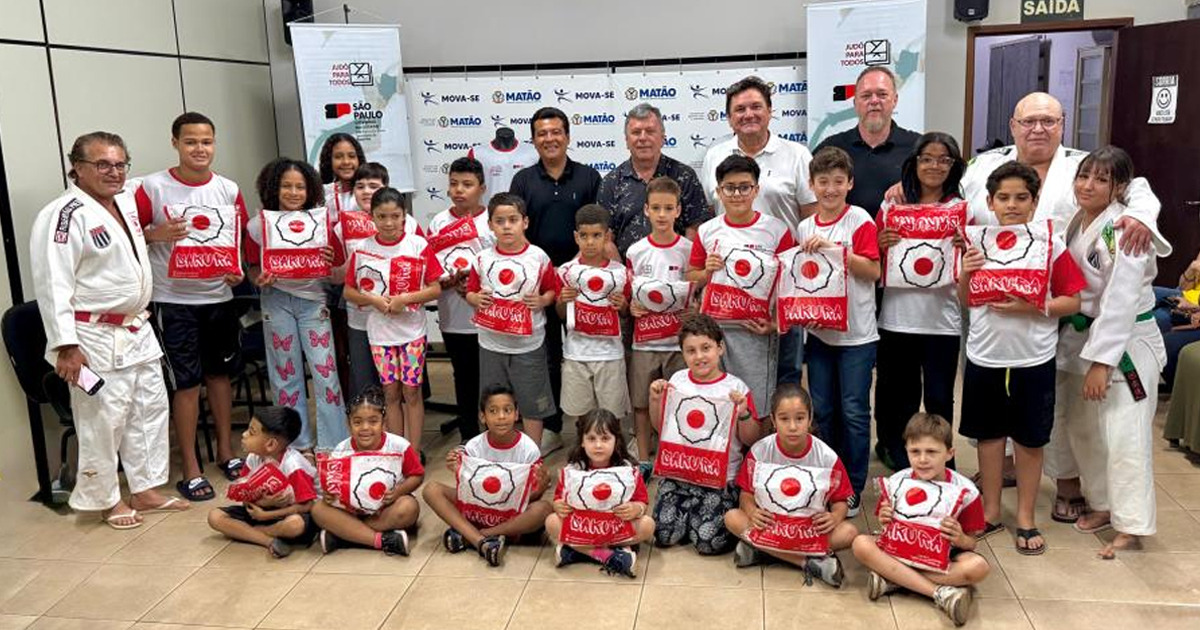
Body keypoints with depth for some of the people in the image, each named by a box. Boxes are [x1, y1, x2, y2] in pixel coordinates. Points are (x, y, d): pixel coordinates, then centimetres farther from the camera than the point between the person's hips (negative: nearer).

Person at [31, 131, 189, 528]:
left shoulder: (126, 201, 9)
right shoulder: (64, 215, -17)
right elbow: (53, 284, -20)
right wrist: (66, 345, -23)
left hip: (137, 330, 9)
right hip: (96, 338, -9)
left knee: (150, 408, 14)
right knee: (102, 420, 0)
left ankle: (145, 489, 28)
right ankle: (106, 501, 18)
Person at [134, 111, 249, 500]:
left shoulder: (228, 190, 3)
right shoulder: (153, 187, -7)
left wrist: (239, 270, -7)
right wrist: (156, 234, -23)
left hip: (219, 296, 4)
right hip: (174, 301, -4)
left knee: (220, 373, 14)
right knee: (186, 382, -1)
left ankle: (225, 450, 30)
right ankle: (190, 469, 10)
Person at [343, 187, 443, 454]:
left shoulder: (419, 246, -6)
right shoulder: (362, 249, -2)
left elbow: (435, 289, -5)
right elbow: (349, 291, 3)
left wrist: (406, 298, -18)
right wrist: (373, 300, -14)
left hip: (412, 330, -2)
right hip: (379, 332, 2)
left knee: (412, 391, 3)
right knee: (391, 392, 9)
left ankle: (414, 452, 14)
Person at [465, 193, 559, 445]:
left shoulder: (538, 257, -4)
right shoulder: (483, 259, 0)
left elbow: (553, 290, 4)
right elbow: (470, 291, 8)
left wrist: (542, 300, -16)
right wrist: (476, 299, -13)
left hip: (529, 343, -2)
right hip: (491, 344, 2)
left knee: (532, 405, 8)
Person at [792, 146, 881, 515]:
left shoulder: (859, 221, -7)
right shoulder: (805, 228, 8)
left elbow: (872, 270, -14)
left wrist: (834, 248, -22)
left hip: (856, 333, -5)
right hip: (819, 329, 5)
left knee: (854, 412, 0)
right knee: (823, 409, 12)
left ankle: (853, 488, 13)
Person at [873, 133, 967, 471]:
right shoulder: (892, 206, 6)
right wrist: (881, 245, -13)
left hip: (942, 319, -1)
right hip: (896, 318, 1)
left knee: (939, 399, 4)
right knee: (901, 398, 12)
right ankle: (900, 461, 28)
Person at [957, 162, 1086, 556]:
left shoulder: (1051, 245, -7)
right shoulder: (978, 242, 1)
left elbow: (1072, 302, -5)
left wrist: (1033, 307, -21)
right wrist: (965, 273, -12)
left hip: (1033, 360, -2)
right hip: (984, 356, 3)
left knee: (1029, 440, 9)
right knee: (989, 434, 14)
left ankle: (1025, 518, 24)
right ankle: (990, 512, 29)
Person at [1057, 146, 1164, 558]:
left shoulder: (1122, 230, -19)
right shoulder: (1077, 223, 7)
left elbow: (1119, 301, -23)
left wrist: (1101, 361, -24)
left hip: (1126, 341, -8)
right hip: (1082, 336, 8)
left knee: (1124, 436, -6)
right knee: (1082, 428, 15)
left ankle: (1131, 527, 6)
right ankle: (1103, 505, 32)